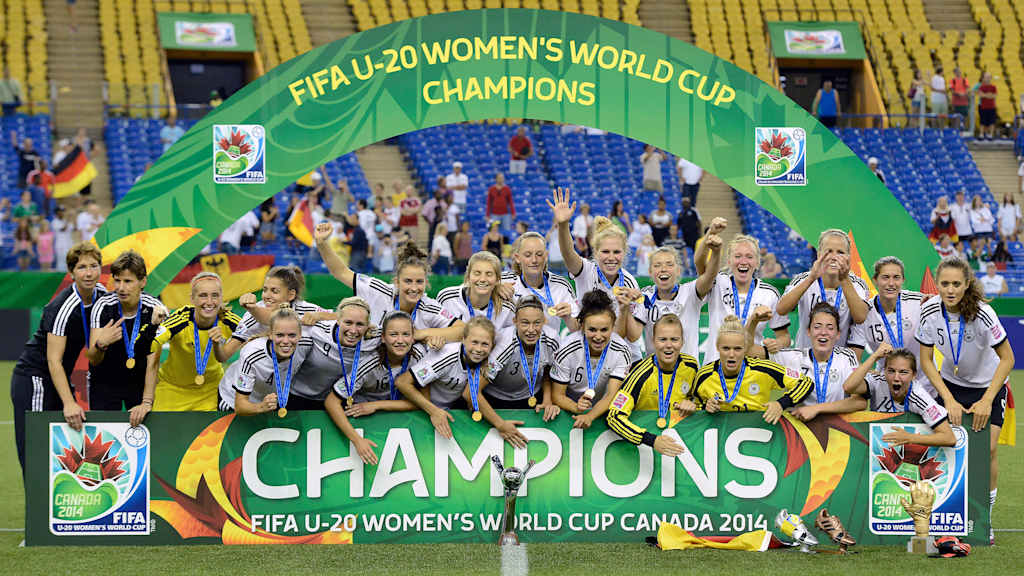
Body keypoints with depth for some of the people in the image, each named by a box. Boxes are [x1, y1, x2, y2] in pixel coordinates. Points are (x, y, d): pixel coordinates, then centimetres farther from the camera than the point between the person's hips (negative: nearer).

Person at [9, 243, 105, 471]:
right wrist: (69, 404, -35)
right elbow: (54, 360, -27)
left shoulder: (101, 293, -1)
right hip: (33, 379, -8)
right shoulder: (63, 308, -24)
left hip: (59, 380, 8)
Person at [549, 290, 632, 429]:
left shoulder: (621, 351, -15)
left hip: (602, 411, 2)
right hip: (570, 409, -2)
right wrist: (576, 408, -34)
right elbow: (557, 395, -12)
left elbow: (611, 396, -18)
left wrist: (589, 417, -37)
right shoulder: (567, 351, -18)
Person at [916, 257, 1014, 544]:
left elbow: (1007, 359, -18)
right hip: (951, 384, 2)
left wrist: (987, 401, -22)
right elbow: (926, 360, -7)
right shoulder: (929, 311, -17)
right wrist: (949, 400, -15)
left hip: (989, 385, -2)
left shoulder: (982, 313, -27)